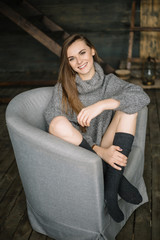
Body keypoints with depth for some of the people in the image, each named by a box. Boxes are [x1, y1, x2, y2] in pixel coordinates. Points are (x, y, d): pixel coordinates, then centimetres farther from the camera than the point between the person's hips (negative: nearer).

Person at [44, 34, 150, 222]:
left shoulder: (109, 82, 2)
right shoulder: (63, 88, -2)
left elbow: (142, 97, -16)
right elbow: (54, 122, -18)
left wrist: (102, 104, -30)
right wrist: (100, 151, -26)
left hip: (105, 148, 2)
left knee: (128, 108, -17)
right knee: (58, 123, -30)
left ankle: (111, 188, -25)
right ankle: (117, 177, -19)